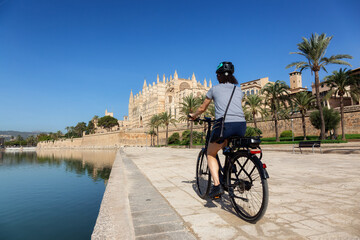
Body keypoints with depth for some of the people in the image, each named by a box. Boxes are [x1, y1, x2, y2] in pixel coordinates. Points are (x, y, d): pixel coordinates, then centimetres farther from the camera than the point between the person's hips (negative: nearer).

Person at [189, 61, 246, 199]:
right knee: (227, 149, 34)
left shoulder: (214, 89, 14)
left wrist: (194, 115, 44)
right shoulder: (239, 90, 23)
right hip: (241, 125, 4)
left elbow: (202, 108, 24)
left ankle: (217, 185, 1)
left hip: (224, 125, -4)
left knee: (211, 154, 16)